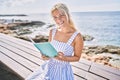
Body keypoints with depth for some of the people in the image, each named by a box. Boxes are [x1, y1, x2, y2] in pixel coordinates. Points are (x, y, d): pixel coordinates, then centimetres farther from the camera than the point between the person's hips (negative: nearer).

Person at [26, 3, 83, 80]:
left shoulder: (77, 36, -17)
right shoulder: (52, 32, -3)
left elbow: (77, 57, -5)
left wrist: (64, 58, -22)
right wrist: (46, 56, -12)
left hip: (63, 72, -4)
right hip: (49, 68, 4)